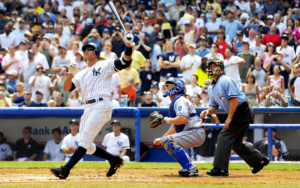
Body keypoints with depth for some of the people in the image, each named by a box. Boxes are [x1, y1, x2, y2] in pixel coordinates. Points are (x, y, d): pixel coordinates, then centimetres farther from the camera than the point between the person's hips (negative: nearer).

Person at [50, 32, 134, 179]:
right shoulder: (82, 73, 23)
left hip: (101, 105, -8)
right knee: (87, 146, 7)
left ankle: (65, 170, -20)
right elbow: (67, 88, 15)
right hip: (88, 109, 8)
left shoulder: (105, 65, 6)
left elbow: (125, 62, -6)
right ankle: (114, 160, 22)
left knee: (85, 141, -13)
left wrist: (129, 45, -20)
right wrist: (71, 73, -2)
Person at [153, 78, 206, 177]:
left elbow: (183, 119, -28)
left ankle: (190, 168, -26)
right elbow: (174, 127, 26)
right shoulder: (174, 103, 21)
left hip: (196, 133, -11)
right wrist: (161, 139, 21)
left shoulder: (180, 101, -11)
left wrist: (166, 120, -18)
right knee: (165, 141, 19)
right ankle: (191, 168, 11)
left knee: (170, 141, -24)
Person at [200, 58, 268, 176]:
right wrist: (208, 111, -6)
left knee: (225, 137, -14)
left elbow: (234, 98, -21)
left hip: (242, 111, -10)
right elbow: (215, 107, 18)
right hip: (236, 114, 10)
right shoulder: (211, 89, 14)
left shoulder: (225, 81, -14)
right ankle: (259, 160, 27)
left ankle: (220, 169, -14)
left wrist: (229, 117, -21)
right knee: (235, 142, 15)